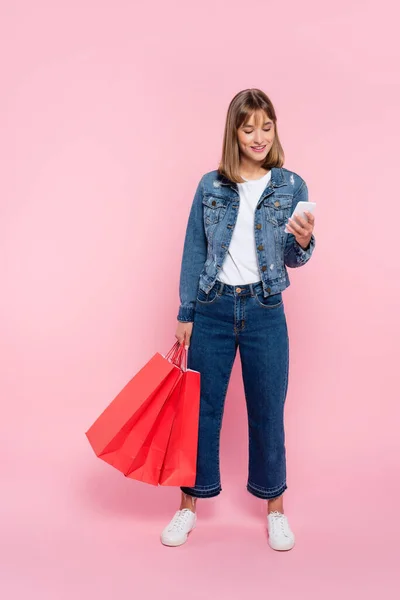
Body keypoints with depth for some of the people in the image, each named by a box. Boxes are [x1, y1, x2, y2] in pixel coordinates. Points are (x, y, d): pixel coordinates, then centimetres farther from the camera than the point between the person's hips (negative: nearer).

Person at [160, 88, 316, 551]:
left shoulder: (291, 186, 2)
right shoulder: (210, 186, 3)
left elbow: (293, 259, 0)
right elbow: (194, 252, 4)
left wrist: (303, 241, -23)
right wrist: (186, 314, 2)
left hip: (265, 312, 0)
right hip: (212, 309, 1)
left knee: (268, 411, 8)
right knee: (201, 408, 7)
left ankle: (275, 508, 28)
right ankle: (190, 505, 25)